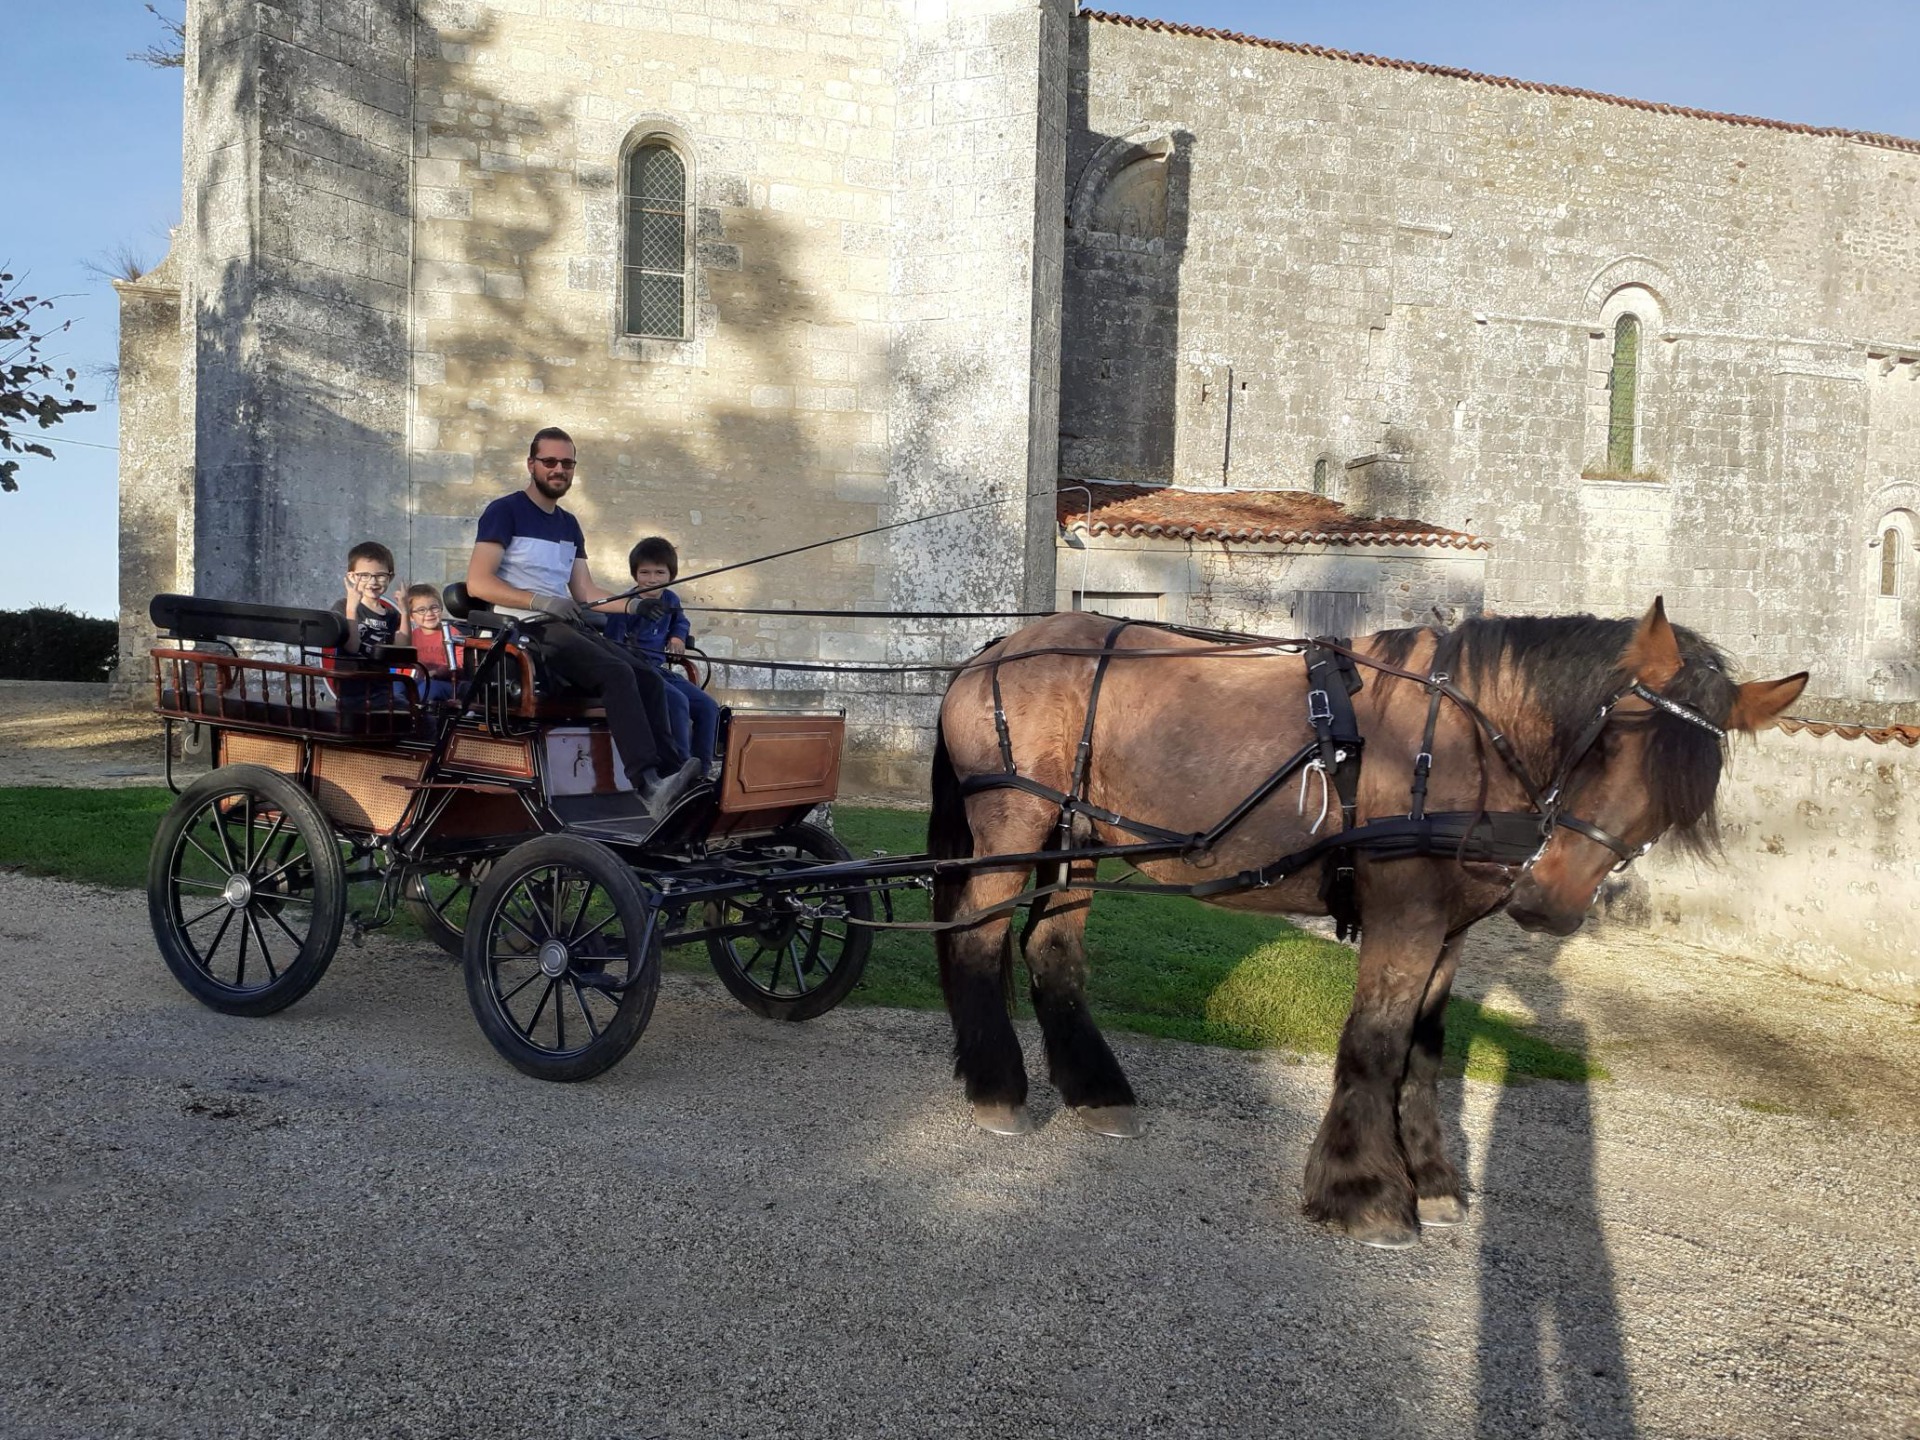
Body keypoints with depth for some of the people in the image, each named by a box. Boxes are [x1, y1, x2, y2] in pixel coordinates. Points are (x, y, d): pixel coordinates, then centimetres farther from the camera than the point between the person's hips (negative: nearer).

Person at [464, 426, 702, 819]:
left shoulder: (569, 525, 23)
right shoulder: (504, 512, 0)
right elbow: (477, 583, -11)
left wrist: (631, 604, 2)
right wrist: (540, 601, -21)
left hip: (567, 626, 8)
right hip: (526, 629, -8)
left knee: (650, 678, -13)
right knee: (617, 674, -30)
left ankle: (673, 777, -21)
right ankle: (648, 786, -40)